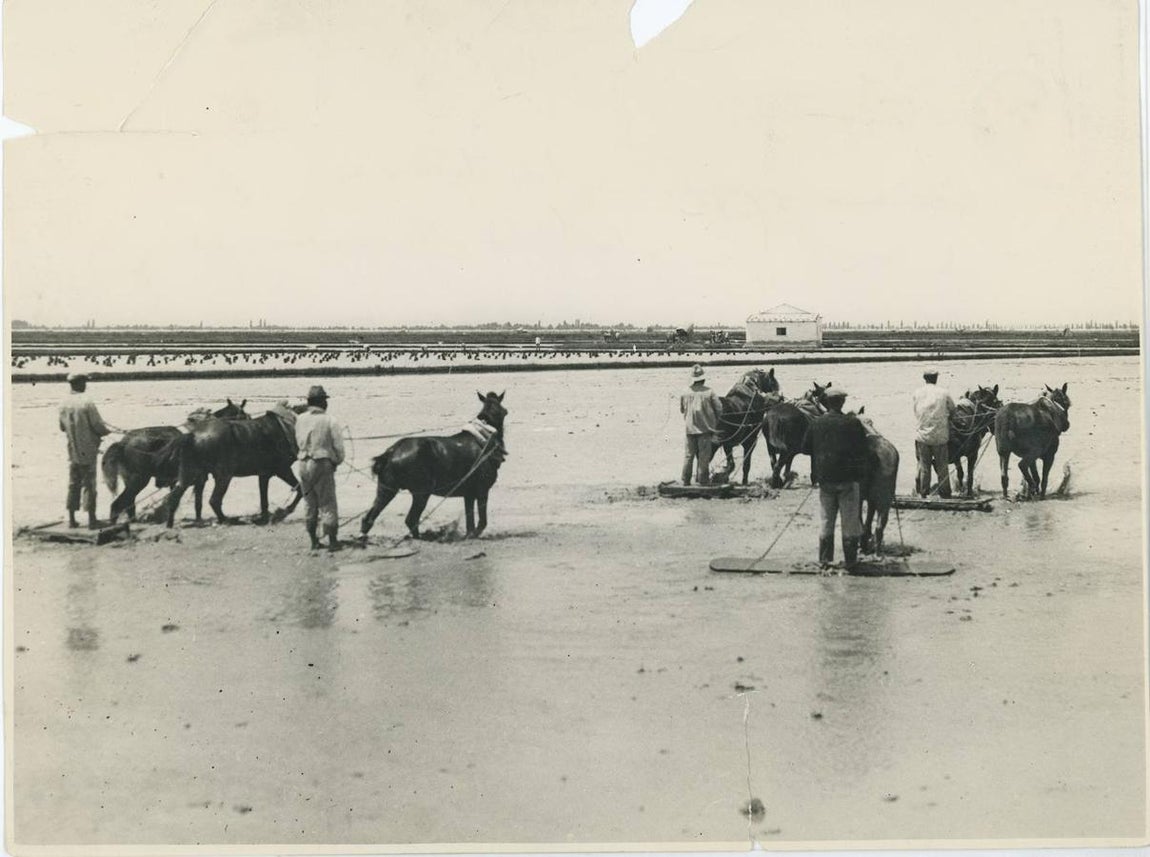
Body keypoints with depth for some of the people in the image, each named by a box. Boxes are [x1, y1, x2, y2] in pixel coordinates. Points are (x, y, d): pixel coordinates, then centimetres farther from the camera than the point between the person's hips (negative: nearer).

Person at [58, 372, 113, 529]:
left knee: (73, 483, 13)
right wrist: (110, 429, 4)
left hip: (72, 450, 6)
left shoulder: (64, 404, 2)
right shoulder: (87, 402, -17)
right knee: (89, 484, 0)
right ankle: (91, 519, 3)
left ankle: (71, 518, 16)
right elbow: (98, 426, -15)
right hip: (87, 450, -5)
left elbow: (62, 427, 13)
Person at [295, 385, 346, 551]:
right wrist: (337, 461, 9)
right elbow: (338, 446, -8)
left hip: (304, 464, 5)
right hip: (323, 464, -5)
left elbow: (299, 442, 8)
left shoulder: (300, 419, 2)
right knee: (328, 505, 4)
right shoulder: (329, 421, -11)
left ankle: (313, 541, 19)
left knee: (310, 505, 14)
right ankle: (332, 541, 6)